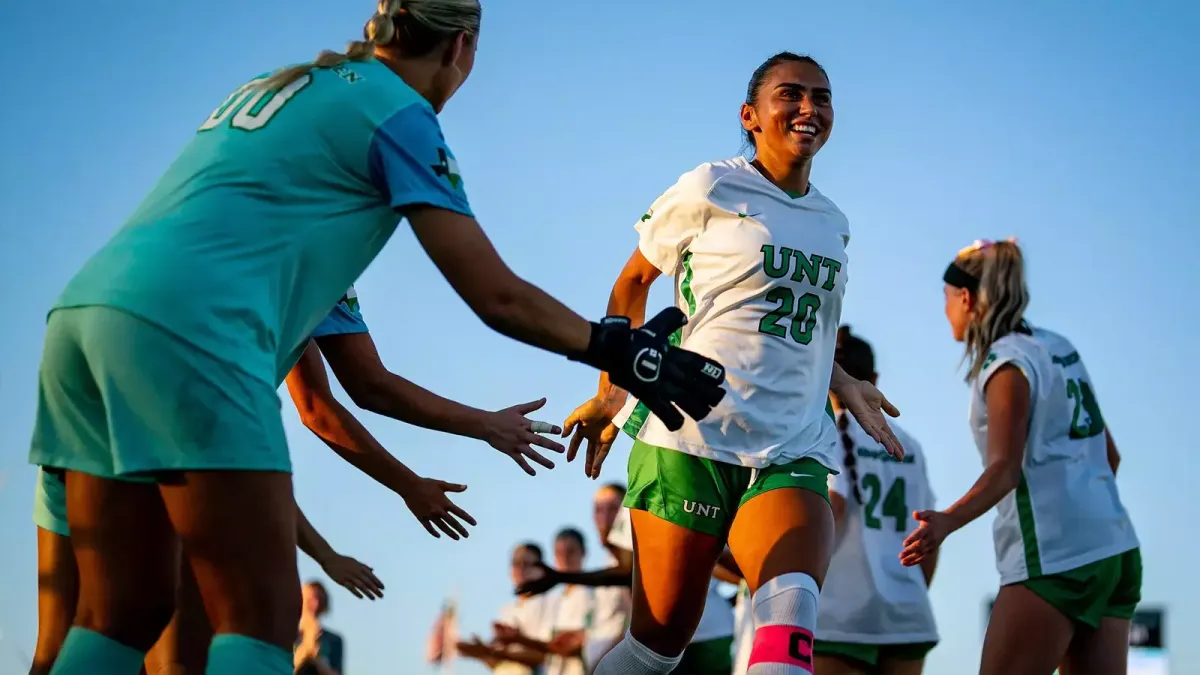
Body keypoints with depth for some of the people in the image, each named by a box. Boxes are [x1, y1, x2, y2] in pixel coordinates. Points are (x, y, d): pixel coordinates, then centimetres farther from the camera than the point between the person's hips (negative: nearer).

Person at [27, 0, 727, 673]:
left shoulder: (270, 85, 26)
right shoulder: (397, 112, 4)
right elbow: (496, 296, 2)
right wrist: (618, 350, 13)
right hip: (185, 326, -8)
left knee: (123, 615, 10)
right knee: (261, 615, -8)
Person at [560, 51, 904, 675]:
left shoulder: (832, 226, 18)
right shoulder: (710, 191, 2)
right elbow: (633, 281, 11)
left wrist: (843, 384, 14)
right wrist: (612, 389, 6)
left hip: (792, 451, 4)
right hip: (689, 440, -4)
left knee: (792, 613, -24)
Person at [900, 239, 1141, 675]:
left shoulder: (1007, 364, -7)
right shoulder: (1060, 349, 16)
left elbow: (1004, 469, -19)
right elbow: (1109, 455, 19)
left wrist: (947, 521, -33)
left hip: (1054, 557, -9)